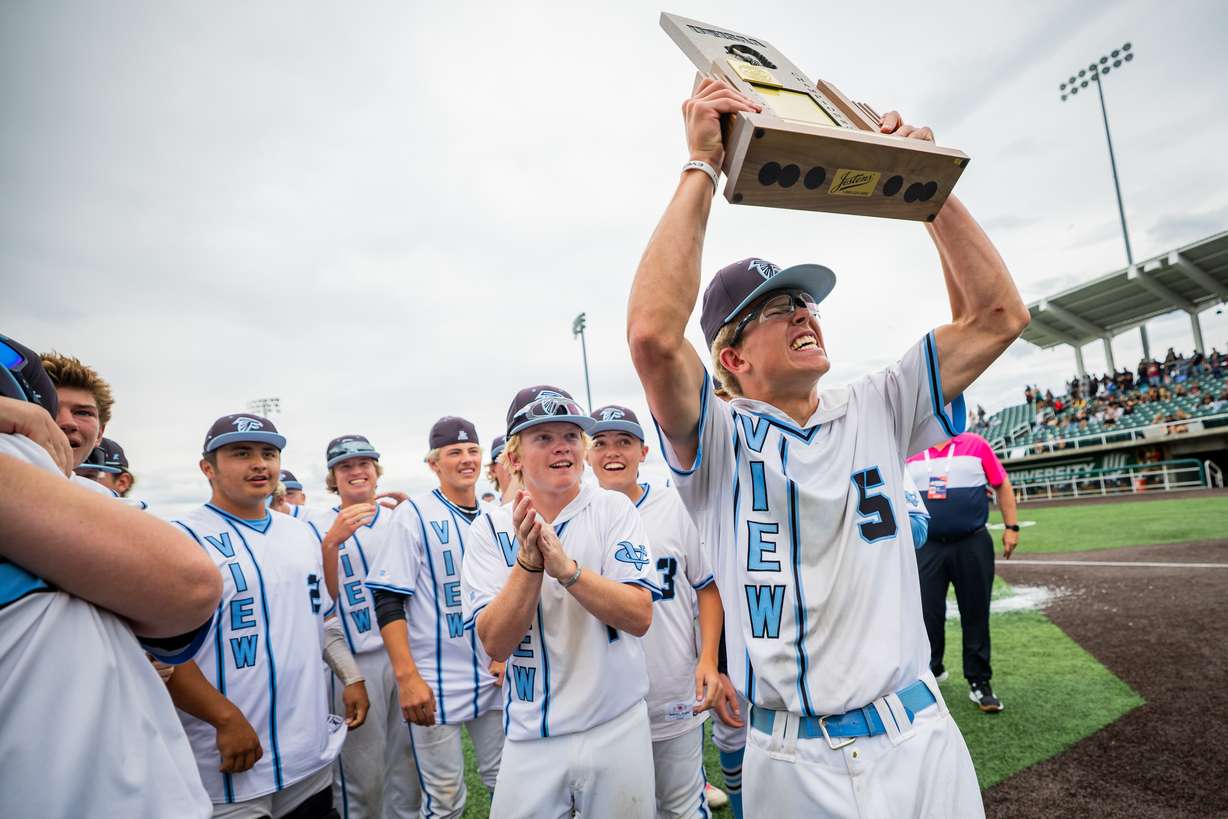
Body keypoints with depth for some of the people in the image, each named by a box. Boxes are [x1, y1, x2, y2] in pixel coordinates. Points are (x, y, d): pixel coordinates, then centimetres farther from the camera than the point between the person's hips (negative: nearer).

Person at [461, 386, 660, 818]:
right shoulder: (490, 527, -5)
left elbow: (640, 617, -15)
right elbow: (495, 644, -11)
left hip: (618, 728, 0)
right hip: (531, 736, 1)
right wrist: (528, 562, -26)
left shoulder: (614, 509, -7)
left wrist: (565, 566, -29)